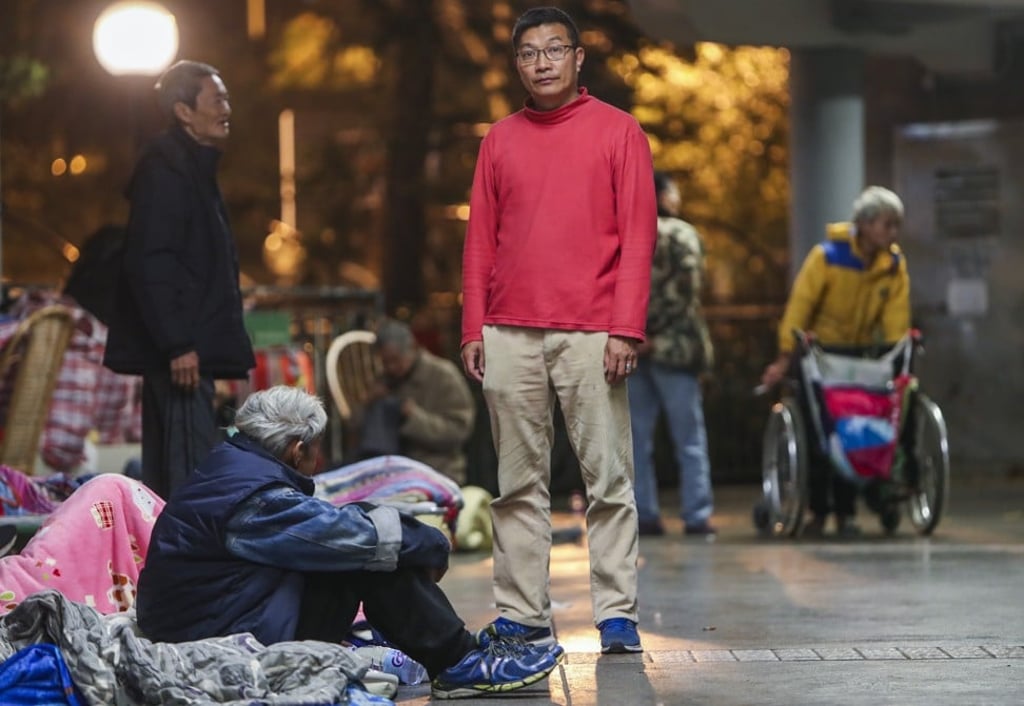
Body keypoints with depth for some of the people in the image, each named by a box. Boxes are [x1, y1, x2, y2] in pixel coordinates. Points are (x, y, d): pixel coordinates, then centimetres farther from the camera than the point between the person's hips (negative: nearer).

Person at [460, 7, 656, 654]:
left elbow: (638, 236, -1)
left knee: (609, 479, -4)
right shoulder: (500, 140, 14)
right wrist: (474, 329, 6)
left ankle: (617, 614, -1)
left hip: (591, 334, -3)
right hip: (509, 335, 3)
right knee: (518, 484, 4)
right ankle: (523, 615, 8)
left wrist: (626, 329, -9)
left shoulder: (619, 132, 4)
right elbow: (481, 241, 14)